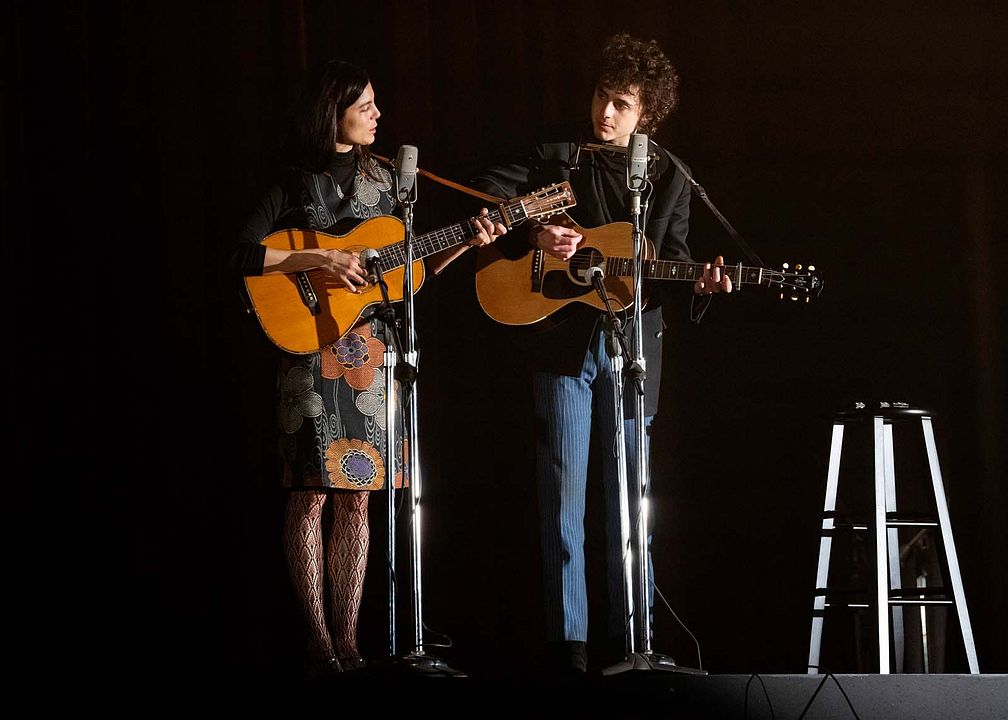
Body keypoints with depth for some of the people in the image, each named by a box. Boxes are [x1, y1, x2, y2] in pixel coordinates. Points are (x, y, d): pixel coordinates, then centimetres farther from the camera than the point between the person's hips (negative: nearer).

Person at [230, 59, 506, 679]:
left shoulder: (381, 179, 13)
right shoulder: (294, 184, -2)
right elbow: (243, 259, -11)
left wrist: (465, 246, 4)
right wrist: (317, 260, -18)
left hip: (370, 349, 5)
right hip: (311, 348, -5)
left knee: (356, 495, 3)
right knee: (314, 492, -7)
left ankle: (347, 643, 5)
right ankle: (319, 644, -3)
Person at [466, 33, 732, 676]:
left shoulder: (670, 178, 9)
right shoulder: (557, 159, 5)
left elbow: (670, 266, 8)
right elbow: (481, 198, 3)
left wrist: (699, 286, -14)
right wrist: (535, 234, -11)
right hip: (564, 342, -1)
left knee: (629, 495, 5)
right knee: (564, 493, -4)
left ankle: (631, 634, 11)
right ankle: (568, 640, -2)